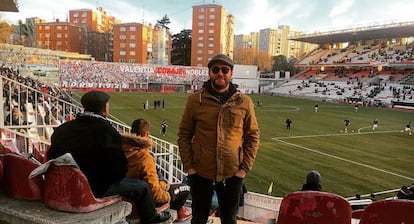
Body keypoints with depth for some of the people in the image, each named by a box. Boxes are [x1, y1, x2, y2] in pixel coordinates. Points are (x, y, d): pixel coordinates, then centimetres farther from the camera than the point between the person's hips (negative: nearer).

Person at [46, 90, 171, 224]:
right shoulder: (108, 131, -21)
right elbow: (119, 169, -18)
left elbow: (52, 158, 7)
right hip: (95, 189, -7)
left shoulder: (62, 129, -2)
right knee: (142, 187, 10)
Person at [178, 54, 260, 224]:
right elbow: (184, 135, -1)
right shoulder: (195, 100, -6)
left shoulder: (244, 102, -4)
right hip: (201, 173, 0)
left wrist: (245, 167, -5)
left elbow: (253, 136, 1)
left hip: (232, 173, 1)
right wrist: (189, 166, -6)